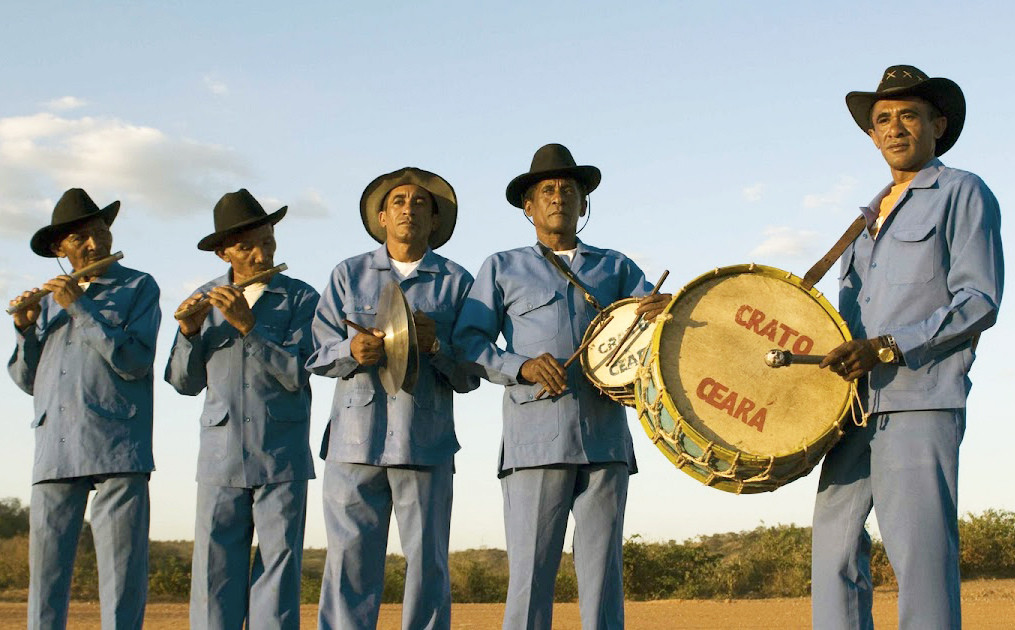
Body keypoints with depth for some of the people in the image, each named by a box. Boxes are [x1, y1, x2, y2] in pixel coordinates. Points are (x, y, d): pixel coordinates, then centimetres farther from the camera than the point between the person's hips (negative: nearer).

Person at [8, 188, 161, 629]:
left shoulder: (139, 288, 8)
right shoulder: (50, 299, 21)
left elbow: (135, 361, -7)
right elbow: (27, 380, 18)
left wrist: (81, 307, -8)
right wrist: (25, 328, 2)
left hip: (117, 449, -4)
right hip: (54, 452, 4)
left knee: (121, 569, -6)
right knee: (45, 568, 2)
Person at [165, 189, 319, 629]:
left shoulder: (300, 298, 1)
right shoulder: (205, 301, 11)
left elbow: (296, 375, -9)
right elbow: (185, 383, 11)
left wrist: (247, 324, -16)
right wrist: (189, 332, -6)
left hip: (282, 459, -2)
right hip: (221, 457, 2)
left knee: (279, 565, -2)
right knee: (215, 569, 0)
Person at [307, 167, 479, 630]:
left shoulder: (455, 282, 12)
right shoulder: (348, 275, 16)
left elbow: (469, 376, 7)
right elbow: (318, 353, 9)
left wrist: (435, 345, -12)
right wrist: (351, 350, -12)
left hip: (425, 441, 0)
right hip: (355, 437, 1)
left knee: (427, 564, -1)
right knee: (349, 560, -3)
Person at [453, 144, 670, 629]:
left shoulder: (616, 267, 22)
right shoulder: (503, 269, 16)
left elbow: (651, 313, 11)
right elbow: (468, 341, 8)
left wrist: (668, 312, -14)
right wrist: (521, 366, -11)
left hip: (604, 438, 2)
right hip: (535, 438, -2)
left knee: (603, 572, -1)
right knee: (530, 571, -7)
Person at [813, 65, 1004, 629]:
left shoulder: (962, 194, 4)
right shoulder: (868, 217, 25)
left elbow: (979, 303, -7)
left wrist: (888, 347, -15)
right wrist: (832, 358, 10)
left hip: (919, 399, -7)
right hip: (854, 401, 7)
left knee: (919, 551, -11)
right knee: (834, 543, 4)